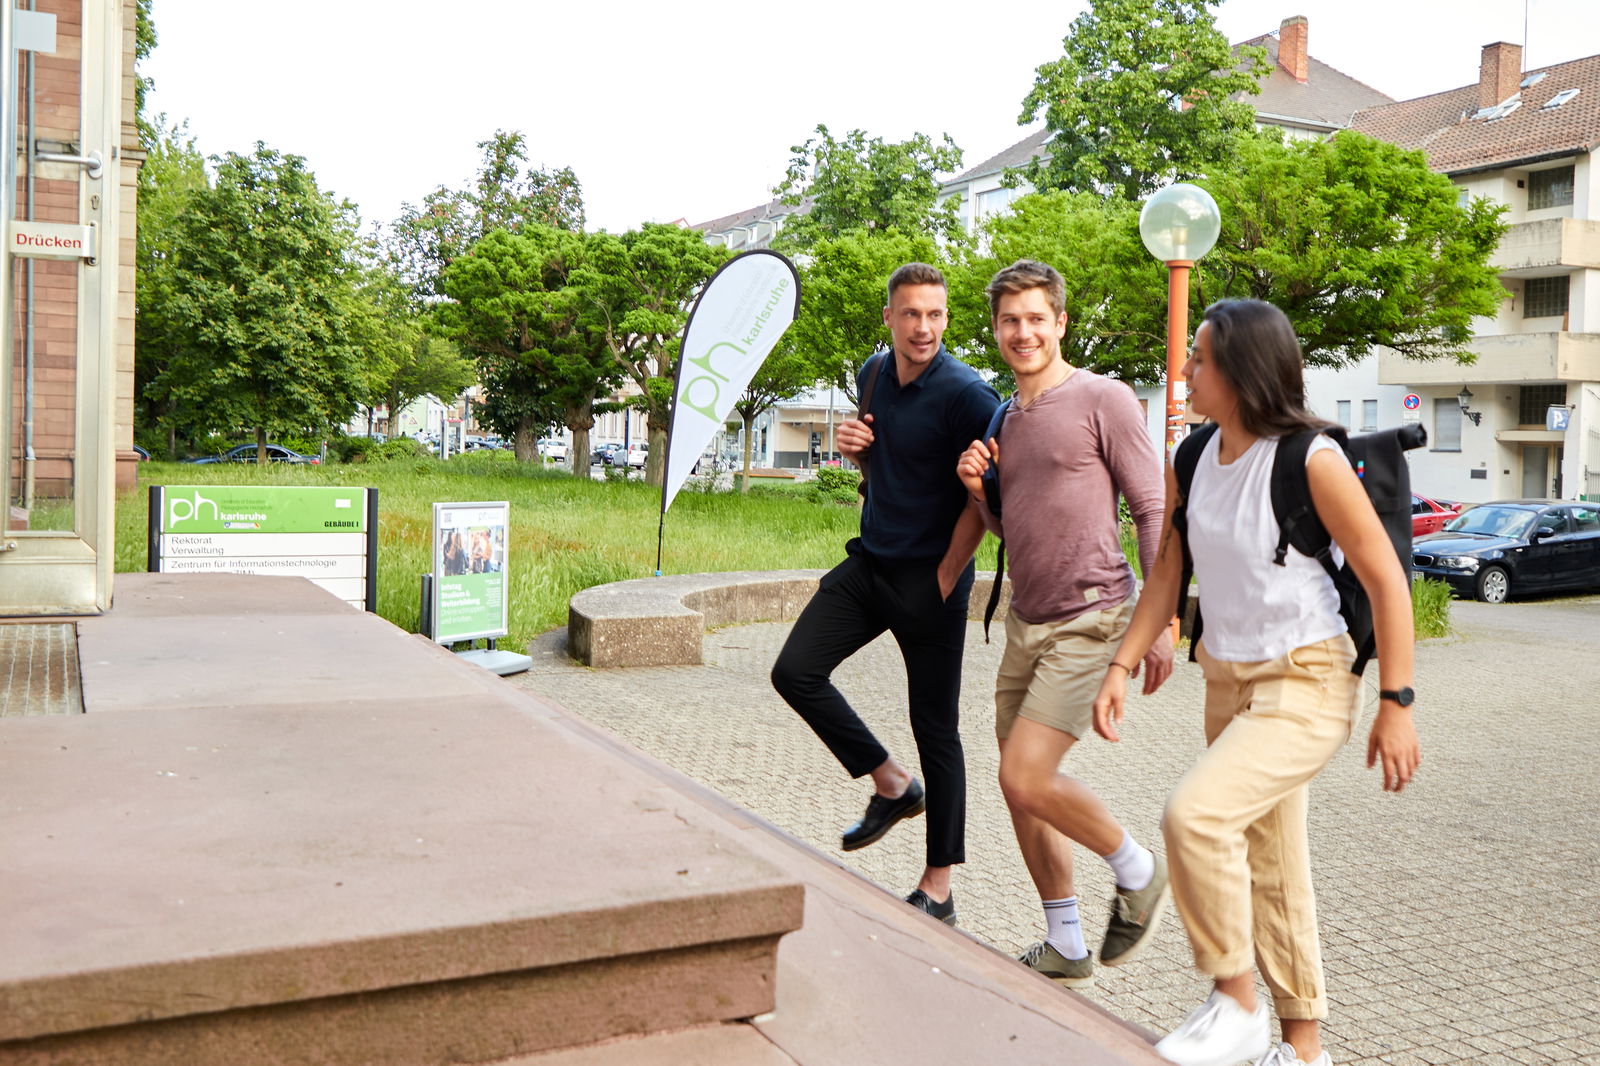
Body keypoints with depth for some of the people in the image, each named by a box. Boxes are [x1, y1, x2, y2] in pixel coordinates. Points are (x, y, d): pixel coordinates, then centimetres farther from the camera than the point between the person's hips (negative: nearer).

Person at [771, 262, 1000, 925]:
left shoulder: (965, 393, -15)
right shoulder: (873, 376, 7)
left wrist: (945, 578, -13)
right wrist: (854, 445, 0)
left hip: (930, 578, -7)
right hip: (869, 563, 7)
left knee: (935, 729, 1)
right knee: (796, 671, -2)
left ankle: (938, 891, 14)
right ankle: (893, 786, 17)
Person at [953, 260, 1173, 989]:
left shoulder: (1103, 400, -7)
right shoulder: (1006, 418, 15)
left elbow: (1153, 511, -8)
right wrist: (977, 489, 2)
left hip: (1090, 622, -8)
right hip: (1026, 622, 8)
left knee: (1027, 778, -16)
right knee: (1019, 788, 9)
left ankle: (1139, 873, 11)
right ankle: (1063, 948, 25)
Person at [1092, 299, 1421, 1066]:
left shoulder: (1310, 461, -17)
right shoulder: (1193, 463, 2)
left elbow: (1384, 577, -14)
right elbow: (1168, 576, 10)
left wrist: (1396, 702, -14)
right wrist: (1121, 666, 2)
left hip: (1306, 685, -7)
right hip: (1230, 682, 7)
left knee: (1195, 814, -25)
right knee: (1268, 869, 14)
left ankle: (1235, 1003, -4)